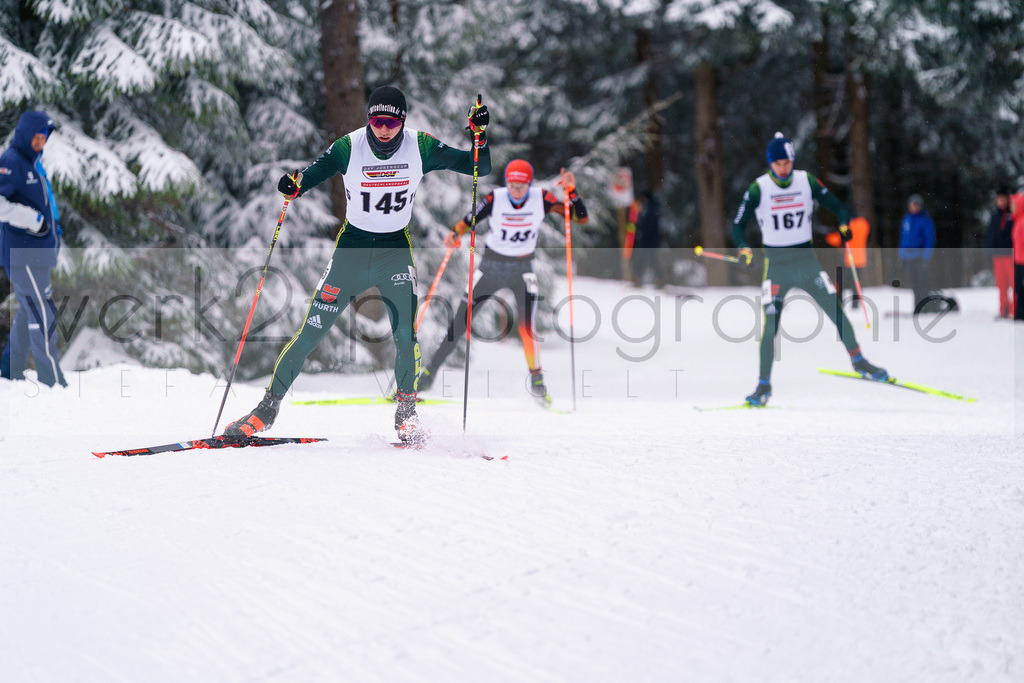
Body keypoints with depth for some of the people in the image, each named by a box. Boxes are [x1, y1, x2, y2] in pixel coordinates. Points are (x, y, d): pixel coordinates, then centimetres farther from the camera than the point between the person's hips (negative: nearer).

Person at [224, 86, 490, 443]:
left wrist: (480, 134, -24)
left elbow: (479, 168, -6)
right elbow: (310, 175, -8)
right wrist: (293, 185, -31)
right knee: (310, 333, -4)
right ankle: (269, 407, 9)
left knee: (407, 333, -16)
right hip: (351, 246, 0)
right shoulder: (349, 148, -11)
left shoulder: (420, 147, -9)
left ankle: (406, 412, 7)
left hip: (396, 250, 0)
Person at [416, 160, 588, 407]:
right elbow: (467, 221, -12)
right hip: (491, 265, 0)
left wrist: (571, 191, -28)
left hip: (522, 270, 0)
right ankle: (429, 373, 12)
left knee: (526, 326, -19)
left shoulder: (542, 199, -12)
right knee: (459, 323, 0)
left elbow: (582, 218, -13)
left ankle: (537, 380, 0)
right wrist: (455, 234, -34)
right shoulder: (495, 199, -14)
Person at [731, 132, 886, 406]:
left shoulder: (806, 181, -1)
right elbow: (738, 225, -4)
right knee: (770, 326, -8)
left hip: (807, 260, 2)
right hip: (776, 264, -2)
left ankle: (858, 361, 17)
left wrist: (844, 225, -16)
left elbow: (837, 206, 5)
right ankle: (764, 385, 3)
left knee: (837, 312, -2)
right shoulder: (758, 189, -7)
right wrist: (743, 249, -23)